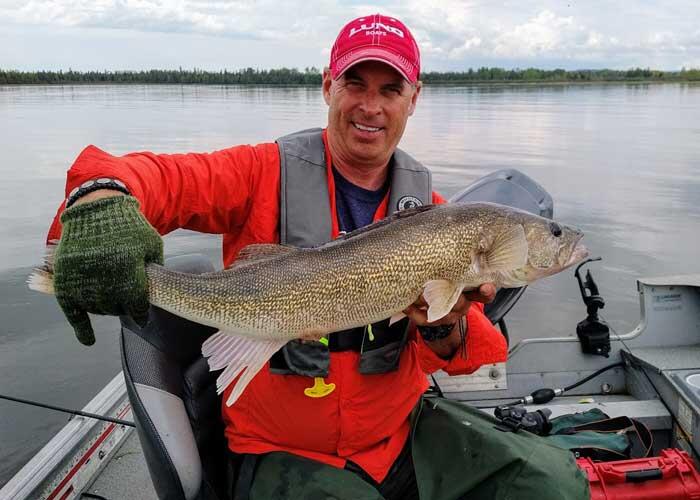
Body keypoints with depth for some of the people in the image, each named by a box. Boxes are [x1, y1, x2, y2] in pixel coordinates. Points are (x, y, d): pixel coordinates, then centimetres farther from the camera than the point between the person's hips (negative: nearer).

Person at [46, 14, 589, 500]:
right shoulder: (266, 173, -8)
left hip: (402, 432, 4)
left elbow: (459, 354, 0)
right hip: (283, 451, -3)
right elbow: (159, 178, -21)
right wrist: (102, 197, -43)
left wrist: (447, 330, -23)